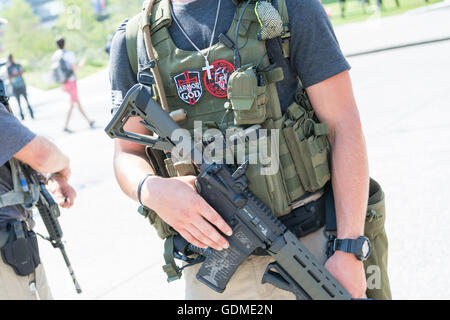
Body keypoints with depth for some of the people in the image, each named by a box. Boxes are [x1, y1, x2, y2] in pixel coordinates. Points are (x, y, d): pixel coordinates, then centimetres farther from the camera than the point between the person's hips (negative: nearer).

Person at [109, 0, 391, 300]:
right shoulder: (132, 41, 4)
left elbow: (345, 127, -8)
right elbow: (128, 154, 8)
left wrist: (349, 251, -14)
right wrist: (151, 190, -17)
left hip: (311, 247, -2)